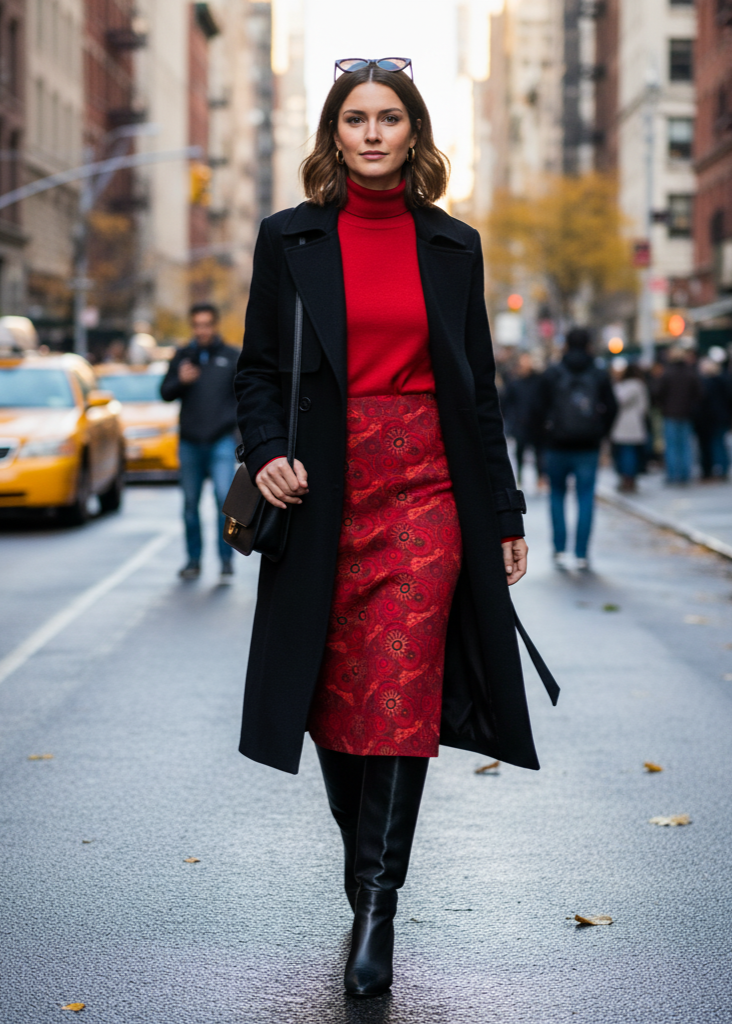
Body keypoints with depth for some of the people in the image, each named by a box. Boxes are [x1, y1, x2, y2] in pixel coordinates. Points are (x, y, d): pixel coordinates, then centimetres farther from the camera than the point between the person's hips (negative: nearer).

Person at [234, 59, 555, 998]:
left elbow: (478, 386, 11)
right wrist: (266, 454, -12)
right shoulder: (289, 240, 6)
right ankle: (361, 861, 29)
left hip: (426, 487, 0)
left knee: (401, 691, -10)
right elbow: (258, 368, 8)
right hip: (325, 493, 1)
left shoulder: (453, 246, 8)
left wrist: (505, 513, 10)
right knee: (338, 695, 6)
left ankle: (377, 904, -5)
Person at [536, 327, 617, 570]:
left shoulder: (551, 374, -1)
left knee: (557, 496, 12)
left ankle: (560, 550, 6)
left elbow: (541, 408, -2)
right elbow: (611, 408, 2)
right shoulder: (600, 375, 3)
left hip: (557, 446, 0)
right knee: (586, 499, 3)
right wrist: (599, 433, 12)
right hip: (588, 448, 0)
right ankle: (581, 554, -1)